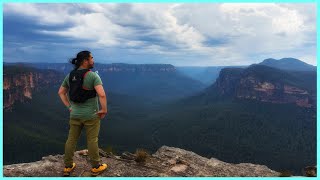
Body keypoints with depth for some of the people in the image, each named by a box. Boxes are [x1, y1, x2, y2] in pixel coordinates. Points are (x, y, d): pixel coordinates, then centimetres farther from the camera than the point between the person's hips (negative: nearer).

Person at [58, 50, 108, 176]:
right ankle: (96, 167, 24)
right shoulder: (93, 76, -17)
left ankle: (68, 167, 30)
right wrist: (104, 110, -15)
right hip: (91, 115, -5)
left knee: (71, 140, 15)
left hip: (75, 115, 6)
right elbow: (102, 95, -28)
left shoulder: (70, 76, 3)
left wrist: (69, 106, 14)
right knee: (92, 141, 8)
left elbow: (61, 92, 12)